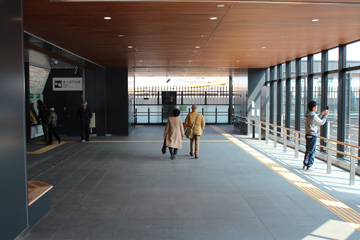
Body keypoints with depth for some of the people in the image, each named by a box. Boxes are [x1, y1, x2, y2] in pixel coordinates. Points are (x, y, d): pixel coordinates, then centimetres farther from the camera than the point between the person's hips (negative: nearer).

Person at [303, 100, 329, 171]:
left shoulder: (309, 115, 10)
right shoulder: (314, 116, -17)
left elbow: (317, 120, 23)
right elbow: (322, 122, -6)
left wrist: (322, 114, 23)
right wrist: (325, 115, 5)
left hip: (307, 135, 9)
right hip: (312, 135, -9)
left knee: (308, 150, 15)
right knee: (312, 151, -1)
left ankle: (305, 165, 19)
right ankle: (309, 166, 3)